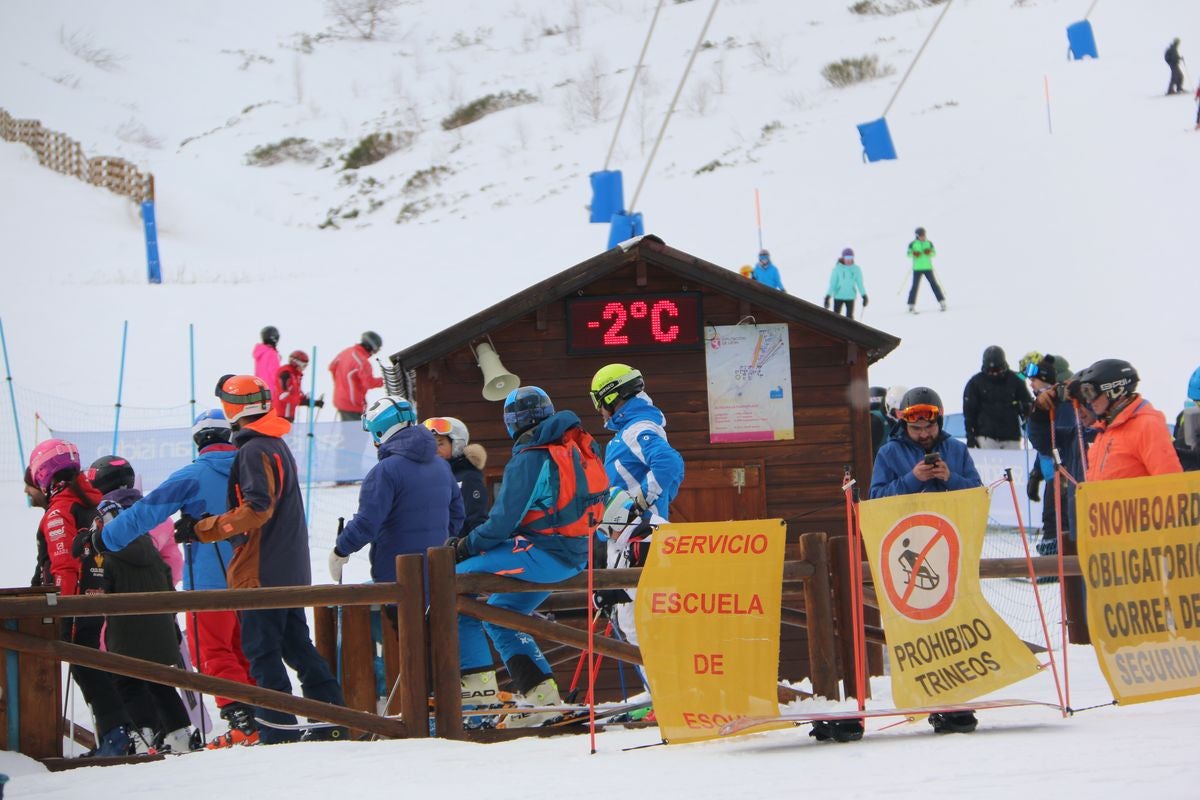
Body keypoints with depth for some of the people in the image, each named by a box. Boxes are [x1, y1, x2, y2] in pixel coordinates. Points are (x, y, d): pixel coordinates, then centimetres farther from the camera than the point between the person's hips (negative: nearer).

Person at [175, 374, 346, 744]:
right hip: (290, 570, 10)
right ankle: (334, 720, 13)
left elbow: (257, 509, -23)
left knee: (261, 648, -5)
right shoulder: (277, 445, 16)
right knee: (296, 644, 13)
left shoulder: (254, 451, -14)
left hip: (262, 571, -9)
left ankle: (279, 730, -7)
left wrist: (202, 529, -21)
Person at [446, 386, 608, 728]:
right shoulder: (581, 446, 9)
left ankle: (477, 682, -9)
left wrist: (465, 546, 0)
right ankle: (539, 692, 14)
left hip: (542, 554, -9)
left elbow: (503, 523, -16)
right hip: (576, 555, 9)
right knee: (501, 614, 20)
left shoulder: (528, 460, -15)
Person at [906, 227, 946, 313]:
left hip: (928, 268, 2)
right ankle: (911, 306, 3)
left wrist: (929, 252, -13)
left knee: (933, 284, 0)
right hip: (917, 268, -2)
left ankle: (942, 302, 7)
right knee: (915, 286, -4)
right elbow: (908, 254, 1)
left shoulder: (929, 243, 7)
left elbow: (934, 253, 8)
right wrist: (914, 254, -19)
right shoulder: (913, 244, 1)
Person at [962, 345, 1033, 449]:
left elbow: (1028, 402, 14)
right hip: (986, 436, -2)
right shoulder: (975, 382, 1)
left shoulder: (1015, 380, 4)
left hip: (1011, 437, 2)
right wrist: (970, 436, -4)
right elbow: (969, 411, 3)